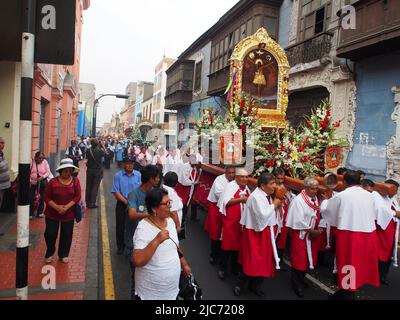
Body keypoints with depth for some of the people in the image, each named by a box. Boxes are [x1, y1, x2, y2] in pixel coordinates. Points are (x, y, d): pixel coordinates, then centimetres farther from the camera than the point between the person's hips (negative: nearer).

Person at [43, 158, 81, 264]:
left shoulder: (75, 181, -6)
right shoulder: (53, 182, -9)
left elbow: (77, 197, -8)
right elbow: (46, 197, -7)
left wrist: (67, 207, -19)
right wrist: (56, 207, -20)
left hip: (69, 214, 1)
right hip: (52, 214, 0)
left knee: (66, 235, 9)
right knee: (50, 234, 5)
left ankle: (63, 255, 29)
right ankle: (50, 253, 31)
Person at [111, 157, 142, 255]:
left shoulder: (138, 175, -4)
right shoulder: (118, 176, -6)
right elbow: (116, 192, -9)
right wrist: (126, 202, -16)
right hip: (122, 204, 0)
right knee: (120, 226, 11)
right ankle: (120, 247, 28)